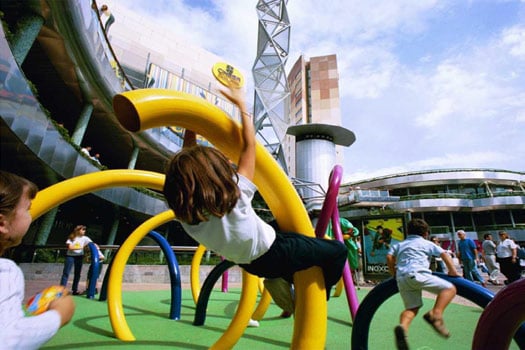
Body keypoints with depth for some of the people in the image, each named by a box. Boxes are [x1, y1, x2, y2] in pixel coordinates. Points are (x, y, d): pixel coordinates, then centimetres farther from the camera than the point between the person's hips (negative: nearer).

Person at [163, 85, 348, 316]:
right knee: (337, 250, 8)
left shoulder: (186, 216, -20)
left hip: (250, 262, 6)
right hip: (274, 255, -6)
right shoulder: (236, 198, -35)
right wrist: (241, 104, -13)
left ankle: (279, 281, 21)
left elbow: (185, 167, -7)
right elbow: (249, 144, -26)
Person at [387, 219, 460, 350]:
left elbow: (389, 257, 17)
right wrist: (452, 271, 23)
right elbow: (444, 254, 15)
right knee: (449, 288, 3)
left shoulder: (399, 245, 29)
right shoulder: (427, 243, 23)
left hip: (401, 278, 4)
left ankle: (403, 326, -20)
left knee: (411, 308, 10)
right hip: (417, 274, -4)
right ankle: (435, 314, -19)